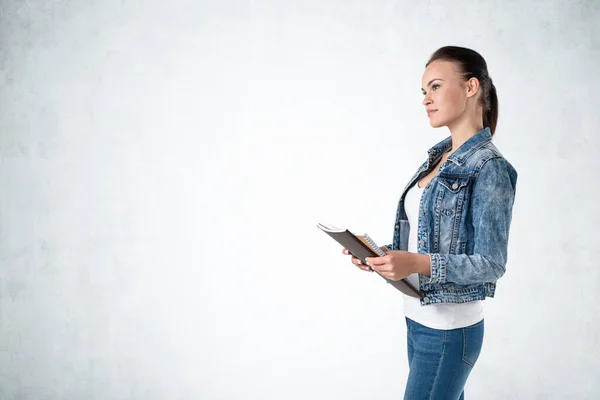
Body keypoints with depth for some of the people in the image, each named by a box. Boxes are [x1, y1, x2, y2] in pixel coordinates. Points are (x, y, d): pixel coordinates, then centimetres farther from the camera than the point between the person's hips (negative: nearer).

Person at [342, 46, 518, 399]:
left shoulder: (489, 167, -15)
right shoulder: (438, 157, 8)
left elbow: (492, 264, -18)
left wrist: (417, 263, -28)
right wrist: (385, 253, -2)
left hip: (449, 329, -7)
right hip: (418, 318, 8)